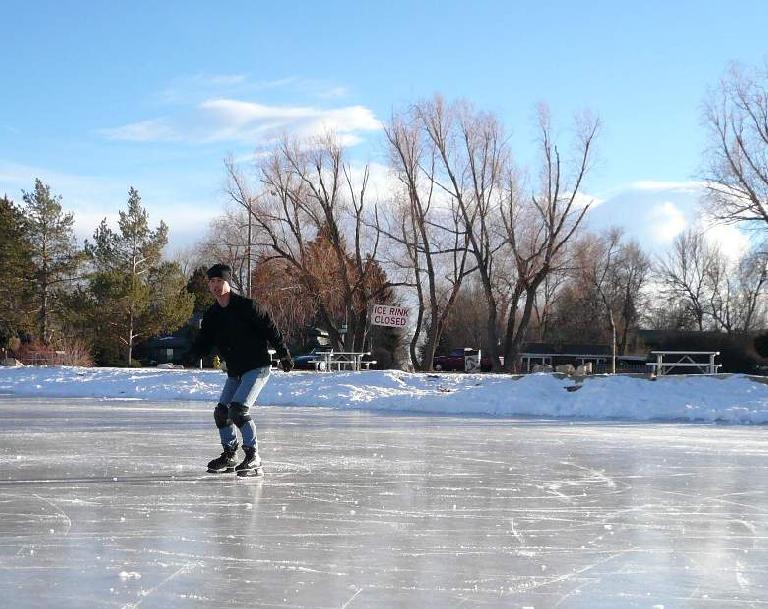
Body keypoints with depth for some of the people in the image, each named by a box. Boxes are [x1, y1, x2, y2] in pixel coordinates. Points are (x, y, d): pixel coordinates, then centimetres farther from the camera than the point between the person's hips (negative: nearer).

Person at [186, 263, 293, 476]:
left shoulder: (246, 306, -15)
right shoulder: (212, 315, 5)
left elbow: (270, 329, -11)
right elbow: (204, 341, 3)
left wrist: (284, 355, -8)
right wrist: (192, 355, -18)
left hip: (257, 368, -8)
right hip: (234, 372, 8)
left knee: (238, 409, -21)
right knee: (221, 412, 8)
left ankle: (254, 458, -15)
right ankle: (229, 456, 26)